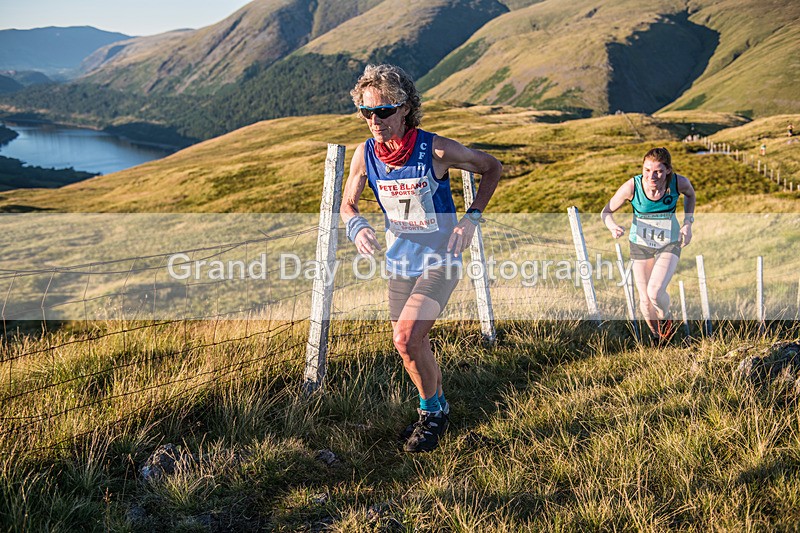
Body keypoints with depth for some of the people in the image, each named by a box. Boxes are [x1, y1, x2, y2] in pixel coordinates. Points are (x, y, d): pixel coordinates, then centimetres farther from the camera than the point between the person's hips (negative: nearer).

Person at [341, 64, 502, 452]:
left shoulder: (436, 150, -21)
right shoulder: (365, 154, -9)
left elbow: (492, 168, -6)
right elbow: (348, 204, 3)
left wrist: (471, 218, -16)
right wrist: (356, 226, -20)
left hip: (440, 260, -5)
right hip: (399, 261, 5)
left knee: (407, 338, -20)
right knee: (410, 347, 14)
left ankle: (433, 410, 7)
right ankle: (435, 411, 40)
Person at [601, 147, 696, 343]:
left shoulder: (679, 183, -20)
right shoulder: (631, 187, -24)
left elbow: (690, 194, 6)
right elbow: (606, 212, -10)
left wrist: (688, 223, -3)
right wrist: (613, 227, -31)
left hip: (669, 245, -1)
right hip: (640, 245, 1)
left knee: (655, 292, -22)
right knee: (645, 301, 5)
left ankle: (666, 320, 13)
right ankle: (656, 335, 36)